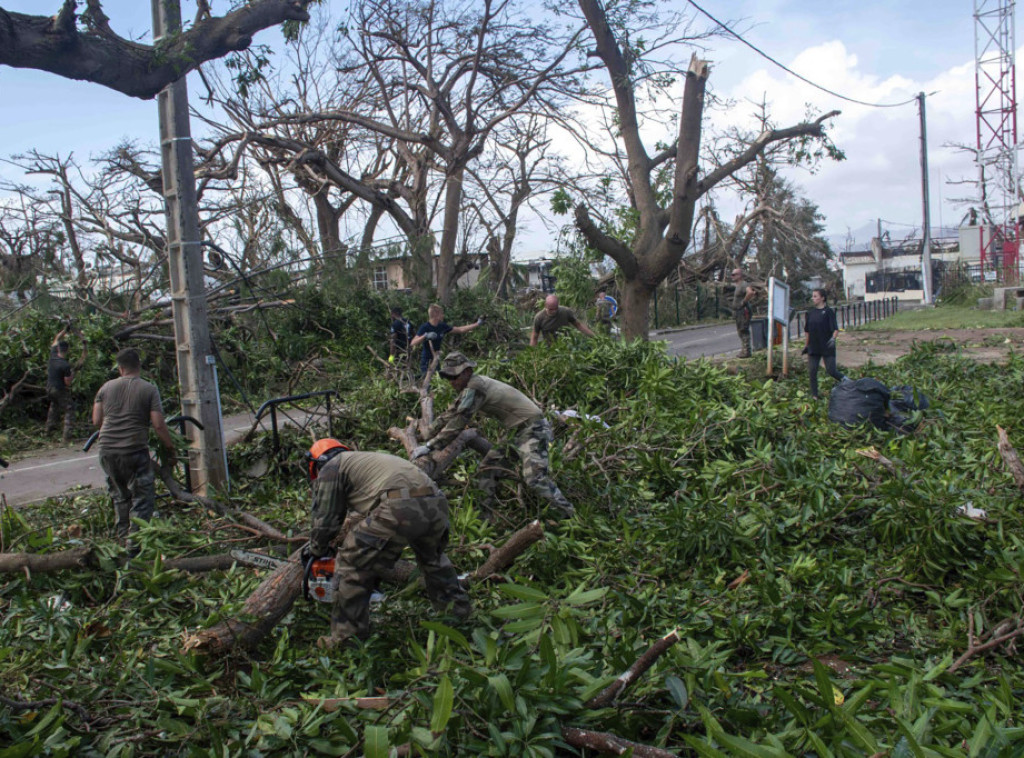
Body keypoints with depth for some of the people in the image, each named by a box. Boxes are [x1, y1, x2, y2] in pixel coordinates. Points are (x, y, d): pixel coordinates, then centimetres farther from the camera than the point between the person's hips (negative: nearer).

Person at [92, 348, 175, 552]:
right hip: (134, 450, -5)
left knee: (120, 496, 20)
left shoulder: (107, 387, 8)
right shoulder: (149, 389, -4)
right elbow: (158, 424, -10)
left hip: (107, 450, 5)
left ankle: (123, 538, 30)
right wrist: (170, 445, 4)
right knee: (142, 497, 4)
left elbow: (96, 421, 8)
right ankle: (135, 542, -1)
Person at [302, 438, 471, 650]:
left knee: (352, 564, 6)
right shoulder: (367, 459, 41)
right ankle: (458, 607, 43)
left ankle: (346, 638, 9)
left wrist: (316, 550, 34)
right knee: (433, 557, 35)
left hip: (400, 508, -8)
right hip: (436, 502, 8)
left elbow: (326, 519, 16)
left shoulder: (331, 469, 17)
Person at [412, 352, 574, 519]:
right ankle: (484, 514, 14)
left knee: (535, 477, -23)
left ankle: (570, 517, -18)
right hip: (518, 432, 11)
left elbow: (457, 423, -24)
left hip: (533, 429, -11)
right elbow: (449, 415, 17)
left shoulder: (475, 388, -20)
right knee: (488, 467, 9)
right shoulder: (470, 388, 10)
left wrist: (429, 446, -20)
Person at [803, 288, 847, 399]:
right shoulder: (810, 312, 8)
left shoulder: (828, 312, -7)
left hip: (827, 347, -5)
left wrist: (833, 338, -30)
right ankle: (814, 396, 10)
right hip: (813, 347, 5)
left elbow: (836, 329, -12)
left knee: (831, 371, -7)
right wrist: (807, 345, 18)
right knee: (812, 372, 0)